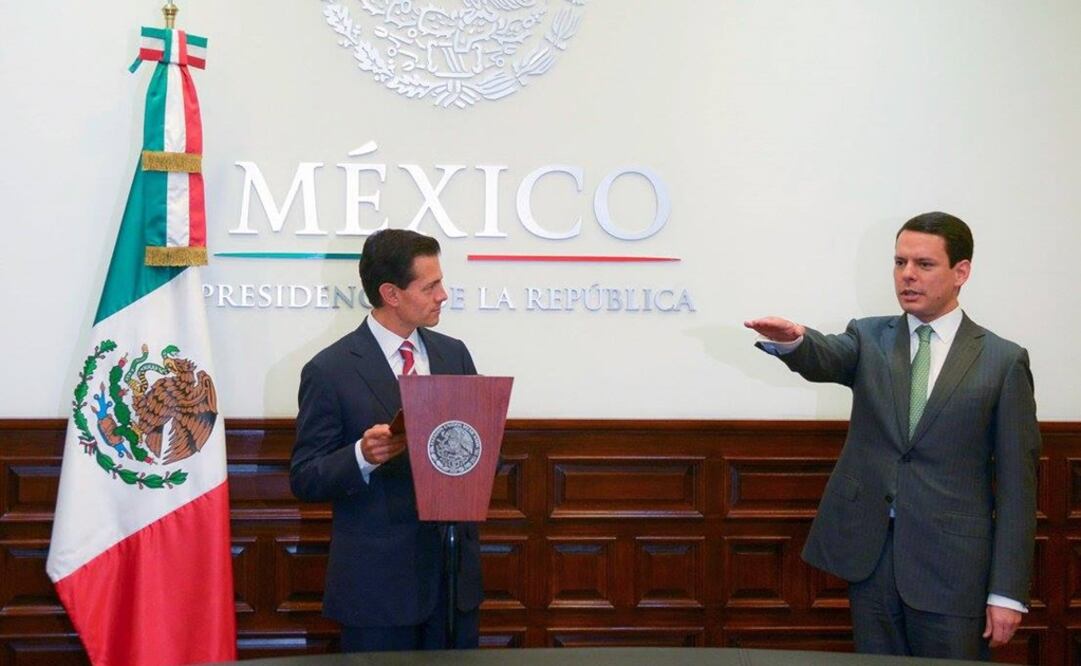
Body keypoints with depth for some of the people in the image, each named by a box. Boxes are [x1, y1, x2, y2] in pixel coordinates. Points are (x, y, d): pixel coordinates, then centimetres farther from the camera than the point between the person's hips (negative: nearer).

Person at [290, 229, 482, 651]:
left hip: (455, 570, 5)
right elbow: (305, 481, -7)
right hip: (377, 581, -5)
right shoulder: (330, 371, -8)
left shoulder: (454, 355, 8)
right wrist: (362, 456, -26)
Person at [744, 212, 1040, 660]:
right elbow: (824, 359, -15)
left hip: (952, 562, -2)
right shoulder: (869, 339, 8)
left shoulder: (1003, 361, 0)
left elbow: (1015, 483, -2)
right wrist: (792, 340, -40)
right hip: (869, 553, 3)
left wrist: (1008, 592, -7)